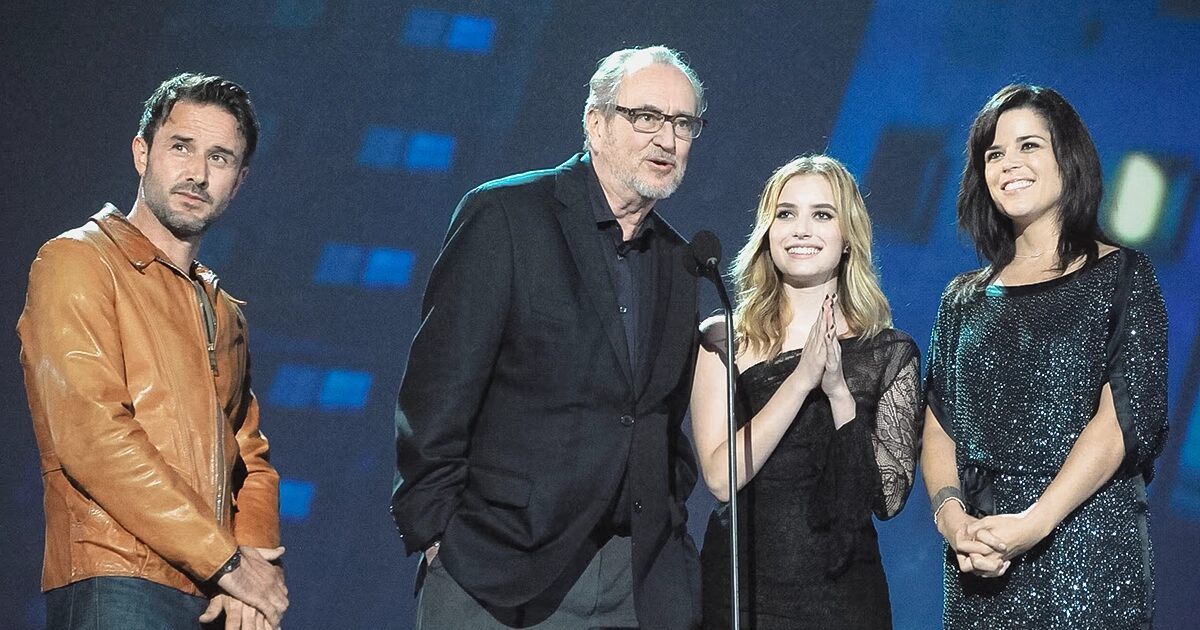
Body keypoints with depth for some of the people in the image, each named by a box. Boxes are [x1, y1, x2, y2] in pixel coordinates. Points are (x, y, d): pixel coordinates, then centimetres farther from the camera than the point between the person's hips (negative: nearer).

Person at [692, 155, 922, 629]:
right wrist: (801, 380, -18)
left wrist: (839, 392, -17)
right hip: (738, 586, 0)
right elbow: (720, 477, -12)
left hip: (841, 587, 0)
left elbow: (889, 498, -6)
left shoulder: (890, 353, 1)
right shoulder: (723, 341, -1)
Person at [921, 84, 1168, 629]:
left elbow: (1128, 415, -9)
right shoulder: (965, 298, 14)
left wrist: (1034, 523, -18)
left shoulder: (1120, 276, 2)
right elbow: (938, 422, 8)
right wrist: (950, 515, -12)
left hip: (1086, 550, -4)